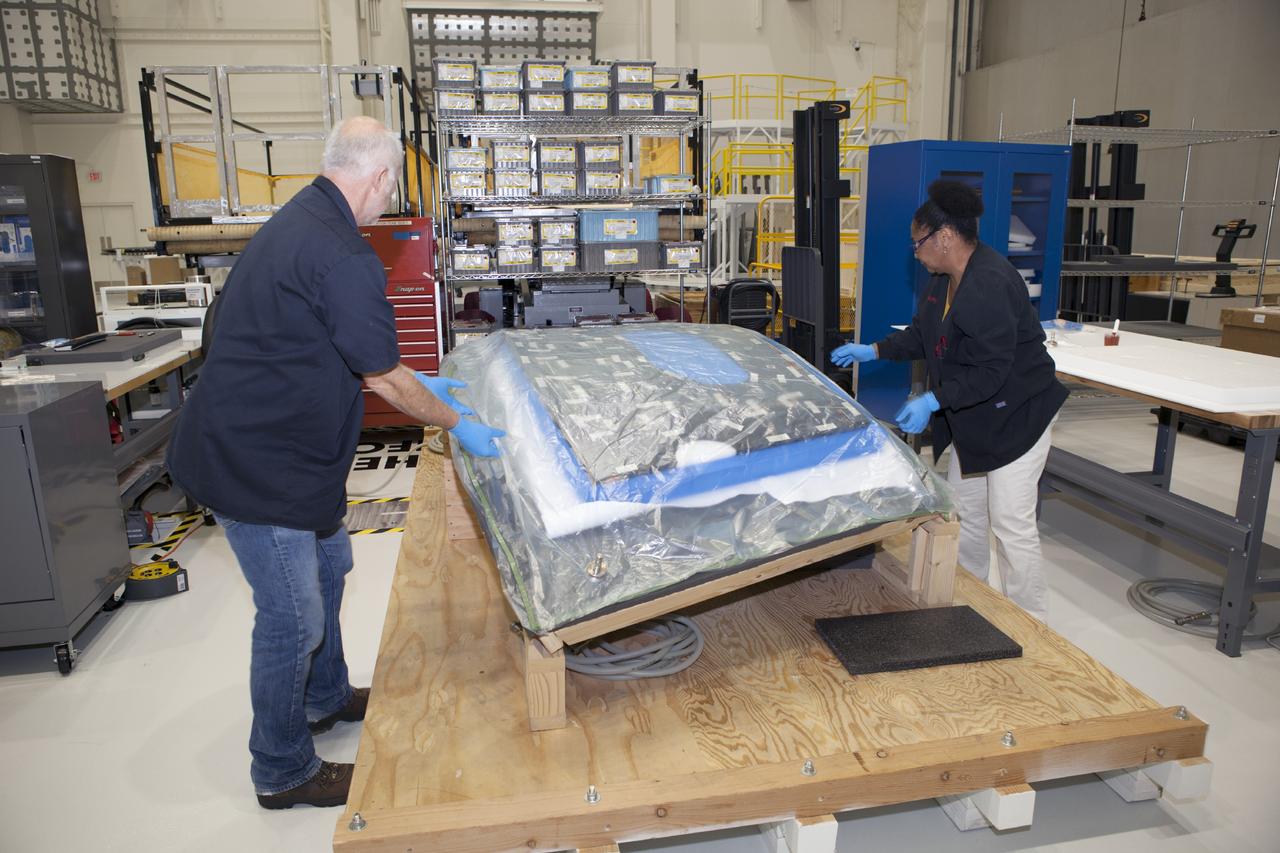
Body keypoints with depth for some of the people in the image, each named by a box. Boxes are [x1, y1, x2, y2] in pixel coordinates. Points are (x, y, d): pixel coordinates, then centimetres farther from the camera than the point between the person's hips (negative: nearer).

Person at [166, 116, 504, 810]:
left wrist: (421, 382, 21)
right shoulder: (341, 257, -24)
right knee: (292, 617, 3)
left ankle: (326, 696, 46)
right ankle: (283, 772, 24)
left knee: (327, 561, 25)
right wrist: (457, 423, -3)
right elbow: (385, 380, -17)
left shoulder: (300, 220, 9)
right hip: (258, 464, -11)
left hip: (256, 441, 11)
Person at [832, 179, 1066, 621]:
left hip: (1016, 417, -10)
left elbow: (989, 369, -29)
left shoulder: (991, 284, -26)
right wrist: (873, 350, 13)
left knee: (1011, 524, -4)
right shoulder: (944, 278, 4)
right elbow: (923, 335, 17)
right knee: (964, 512, 17)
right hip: (972, 419, 10)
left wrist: (933, 401, -29)